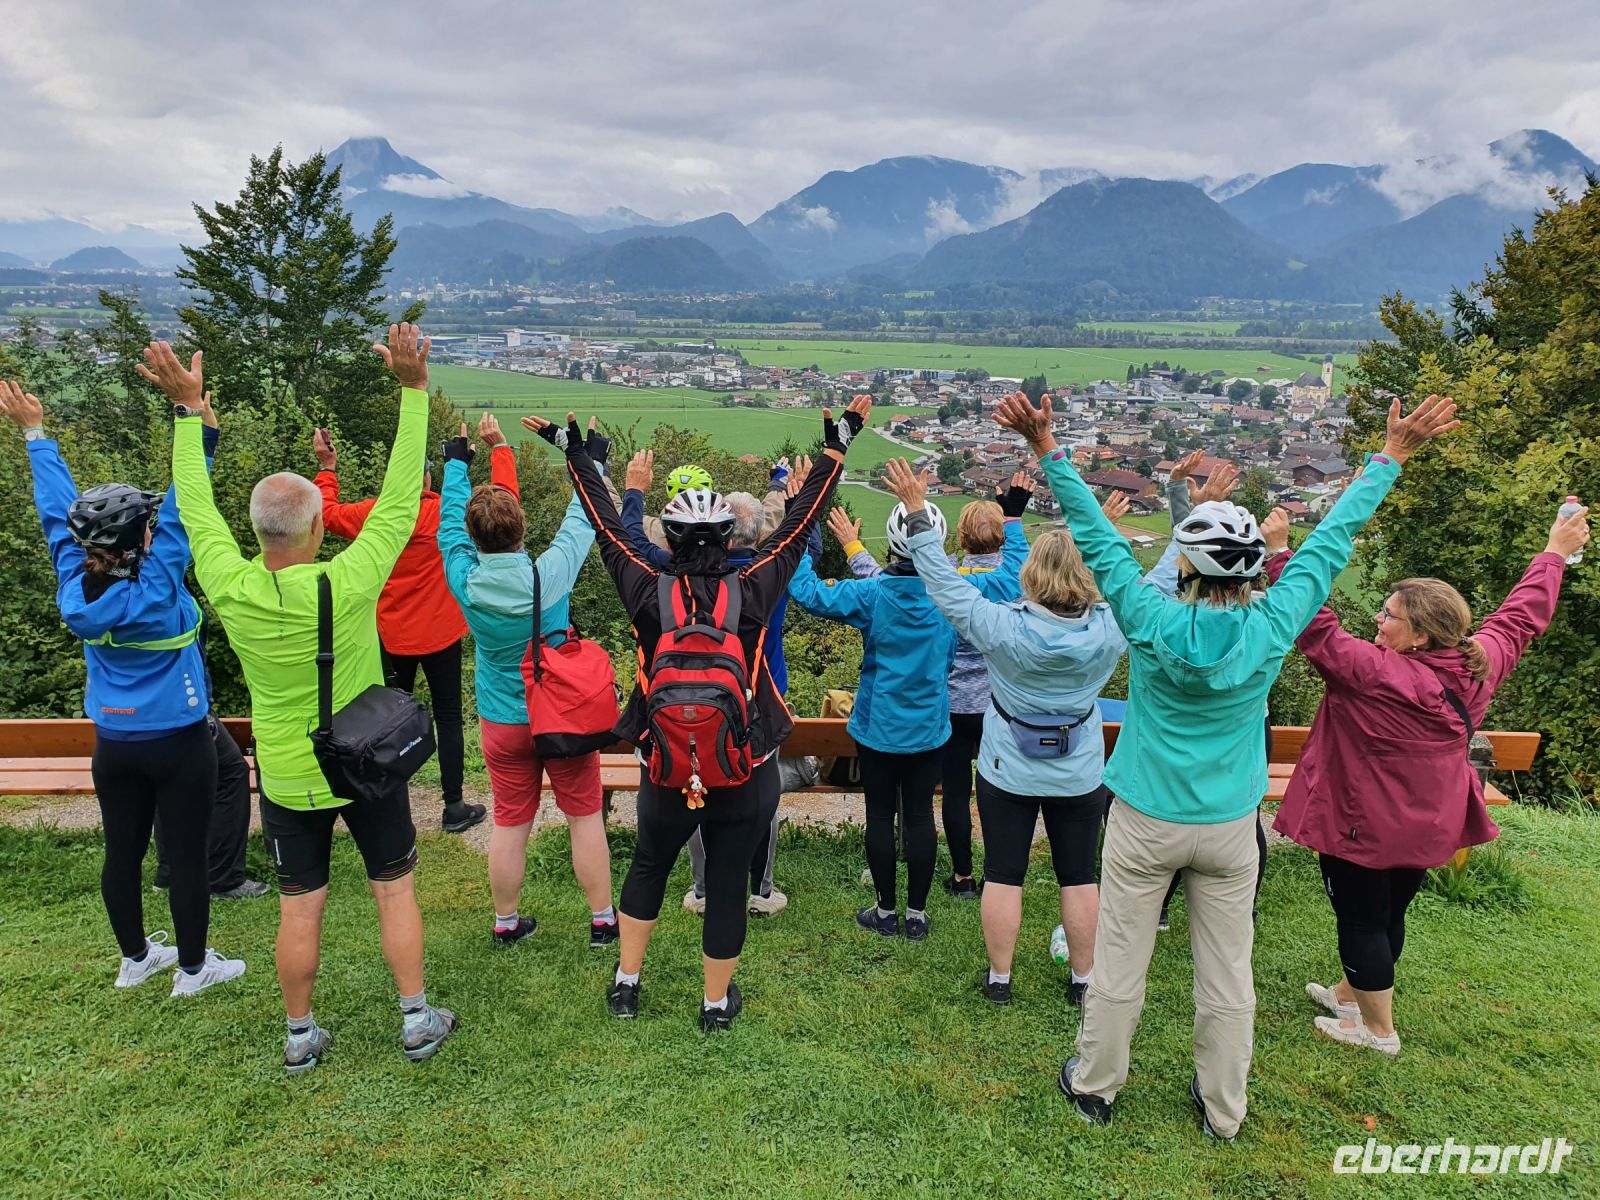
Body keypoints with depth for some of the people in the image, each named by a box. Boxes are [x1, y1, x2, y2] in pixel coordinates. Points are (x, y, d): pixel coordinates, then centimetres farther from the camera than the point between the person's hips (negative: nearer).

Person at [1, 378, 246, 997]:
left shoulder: (76, 591, -7)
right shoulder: (156, 590, -22)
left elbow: (58, 513, 1)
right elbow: (181, 509, -25)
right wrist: (198, 424, -25)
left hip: (114, 744, 6)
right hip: (179, 743, -6)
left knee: (122, 853, 16)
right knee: (186, 856, 6)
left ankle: (136, 957, 34)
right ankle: (193, 967, 18)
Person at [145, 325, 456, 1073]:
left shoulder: (232, 590, -16)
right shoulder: (349, 584, -24)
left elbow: (196, 511, -1)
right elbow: (400, 501, -18)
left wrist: (187, 410, 6)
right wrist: (413, 390, -16)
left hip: (287, 779, 2)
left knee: (299, 909, 15)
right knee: (395, 889, 14)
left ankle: (300, 1037, 29)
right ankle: (417, 1020, 23)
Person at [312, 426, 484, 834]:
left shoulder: (372, 514, -8)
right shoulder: (446, 511, -16)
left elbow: (327, 512, 12)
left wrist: (327, 467, 24)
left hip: (392, 636, 3)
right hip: (440, 633, -3)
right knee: (448, 718, 6)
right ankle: (454, 808, 9)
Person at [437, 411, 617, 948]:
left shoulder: (465, 581, -16)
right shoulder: (550, 574, -22)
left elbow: (449, 522, 2)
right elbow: (582, 520, -6)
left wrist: (458, 459, 14)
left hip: (501, 723, 2)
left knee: (509, 823, 14)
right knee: (586, 817, 11)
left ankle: (506, 922, 29)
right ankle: (602, 919, 21)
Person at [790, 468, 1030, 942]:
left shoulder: (871, 595, -18)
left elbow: (806, 590, -16)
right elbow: (1014, 577, 1)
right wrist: (1014, 519, 9)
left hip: (877, 728, -2)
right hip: (929, 729, 2)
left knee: (880, 816, 11)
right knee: (920, 815, 11)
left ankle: (886, 911, 22)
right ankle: (916, 913, 21)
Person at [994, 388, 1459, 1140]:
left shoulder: (1153, 623, -18)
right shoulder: (1272, 628, -13)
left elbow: (1096, 535, -15)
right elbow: (1332, 539, -4)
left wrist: (1045, 446, -10)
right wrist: (1393, 456, 7)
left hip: (1145, 823, -2)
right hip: (1229, 827, 2)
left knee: (1118, 966, 13)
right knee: (1227, 976, 16)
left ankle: (1095, 1087, 31)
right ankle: (1222, 1110, 33)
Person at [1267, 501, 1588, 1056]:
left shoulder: (1376, 673, -29)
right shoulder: (1480, 667, -8)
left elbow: (1315, 625, -30)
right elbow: (1521, 617, 7)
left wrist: (1280, 552, -27)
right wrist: (1554, 553, 21)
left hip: (1364, 828, -8)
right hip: (1429, 825, 8)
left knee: (1361, 920, 9)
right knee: (1388, 914, 22)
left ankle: (1378, 1029, 22)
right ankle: (1349, 993, 43)